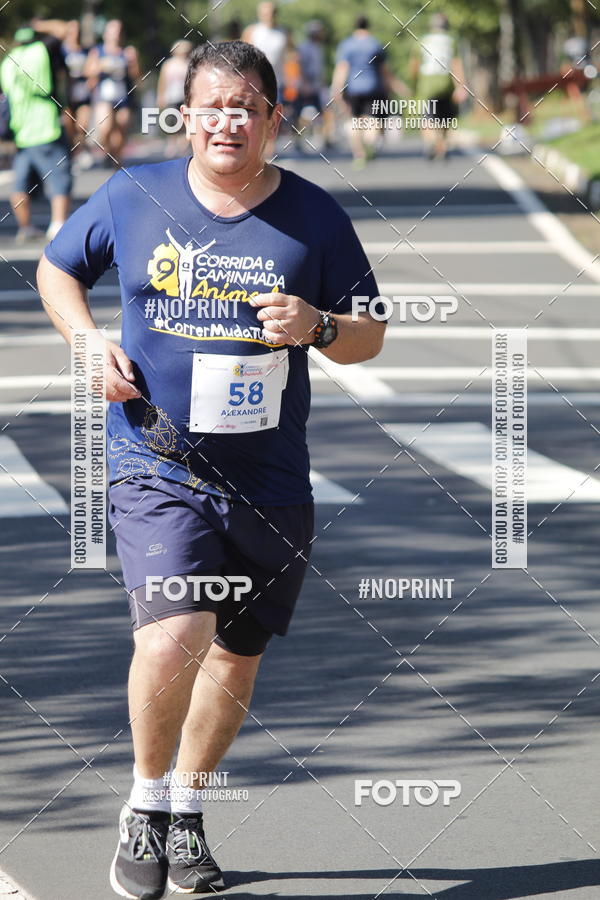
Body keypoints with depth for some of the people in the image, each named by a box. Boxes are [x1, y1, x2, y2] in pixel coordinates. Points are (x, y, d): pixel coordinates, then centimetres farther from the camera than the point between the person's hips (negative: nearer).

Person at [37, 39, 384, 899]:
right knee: (173, 639, -22)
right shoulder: (132, 198, -1)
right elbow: (57, 270, 16)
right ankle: (146, 805, 2)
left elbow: (369, 336, 8)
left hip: (271, 483, 2)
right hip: (158, 471, -2)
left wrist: (316, 326, -14)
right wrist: (91, 343, -2)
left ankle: (187, 813, 37)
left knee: (235, 661, 13)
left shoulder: (314, 216, 0)